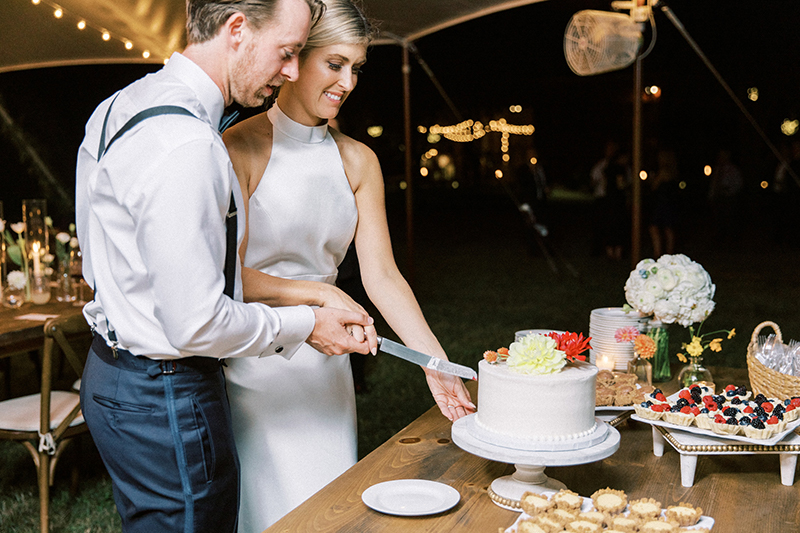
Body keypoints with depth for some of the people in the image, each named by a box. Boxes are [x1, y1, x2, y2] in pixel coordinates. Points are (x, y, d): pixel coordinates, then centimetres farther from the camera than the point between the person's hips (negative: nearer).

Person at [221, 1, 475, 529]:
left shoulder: (358, 161, 6)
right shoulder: (241, 147, -10)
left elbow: (381, 274, 0)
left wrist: (436, 363, -10)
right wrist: (320, 293, -28)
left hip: (325, 366, 5)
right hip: (252, 364, -5)